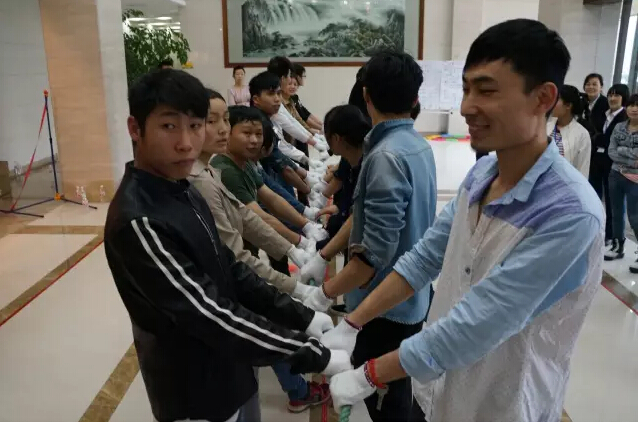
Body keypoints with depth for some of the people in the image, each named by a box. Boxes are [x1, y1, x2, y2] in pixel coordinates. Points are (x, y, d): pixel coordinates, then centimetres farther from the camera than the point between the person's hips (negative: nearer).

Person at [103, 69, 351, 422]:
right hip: (194, 393, -8)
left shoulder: (183, 192, 1)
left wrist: (301, 316, -3)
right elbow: (209, 314, -29)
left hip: (229, 369, 8)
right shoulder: (139, 221, -27)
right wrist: (315, 356, -23)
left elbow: (230, 271, 3)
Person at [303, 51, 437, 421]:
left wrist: (324, 294, -18)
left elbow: (375, 252, -26)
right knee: (392, 387, 24)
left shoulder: (386, 156, -24)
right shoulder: (418, 145, 4)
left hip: (388, 303, -8)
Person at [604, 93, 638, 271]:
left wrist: (621, 150, -13)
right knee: (617, 214, 14)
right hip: (616, 176, 5)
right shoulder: (619, 127, 3)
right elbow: (611, 152, -4)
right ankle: (618, 247, 29)